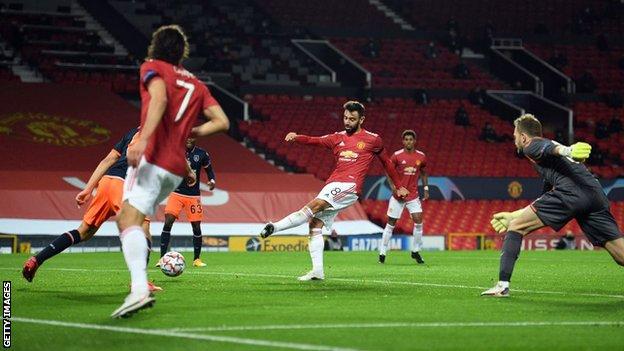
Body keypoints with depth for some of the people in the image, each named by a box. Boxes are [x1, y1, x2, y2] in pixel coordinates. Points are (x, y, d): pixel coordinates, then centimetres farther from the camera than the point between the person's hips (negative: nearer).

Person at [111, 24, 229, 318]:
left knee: (129, 220, -19)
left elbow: (160, 98, -16)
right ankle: (139, 282, 12)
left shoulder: (152, 68, 6)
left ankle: (139, 290, -40)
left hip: (152, 158, -7)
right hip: (176, 166, 7)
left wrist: (142, 140, -27)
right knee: (126, 218, 21)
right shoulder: (196, 84, 23)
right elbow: (221, 121, 14)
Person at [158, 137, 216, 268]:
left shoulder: (202, 154, -1)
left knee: (196, 227, 3)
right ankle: (162, 258, -10)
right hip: (176, 193, -1)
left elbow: (209, 170, 12)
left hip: (193, 196, 1)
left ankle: (196, 259, 20)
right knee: (167, 224, -14)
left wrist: (212, 181, -7)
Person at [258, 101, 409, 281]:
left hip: (349, 186, -6)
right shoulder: (338, 138, 19)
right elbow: (315, 140, 7)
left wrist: (399, 186, 27)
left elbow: (386, 162, 21)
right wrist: (296, 137, -13)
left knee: (314, 205, -26)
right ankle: (317, 271, -7)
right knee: (315, 225, -5)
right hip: (332, 185, 6)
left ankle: (274, 227, -35)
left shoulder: (373, 140, 9)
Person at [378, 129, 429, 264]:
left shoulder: (421, 156, 2)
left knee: (418, 221, -10)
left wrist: (426, 188, 10)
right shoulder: (397, 156, -7)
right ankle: (382, 252, 11)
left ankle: (415, 251, 5)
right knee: (391, 223, 1)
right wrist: (394, 188, -11)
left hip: (413, 195, 2)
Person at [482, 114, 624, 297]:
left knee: (516, 227, 5)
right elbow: (543, 205, 47)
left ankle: (503, 285, -1)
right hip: (596, 194, 8)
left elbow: (548, 147, -12)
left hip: (571, 190, -8)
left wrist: (567, 150, -35)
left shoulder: (531, 146, 16)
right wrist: (513, 215, 55)